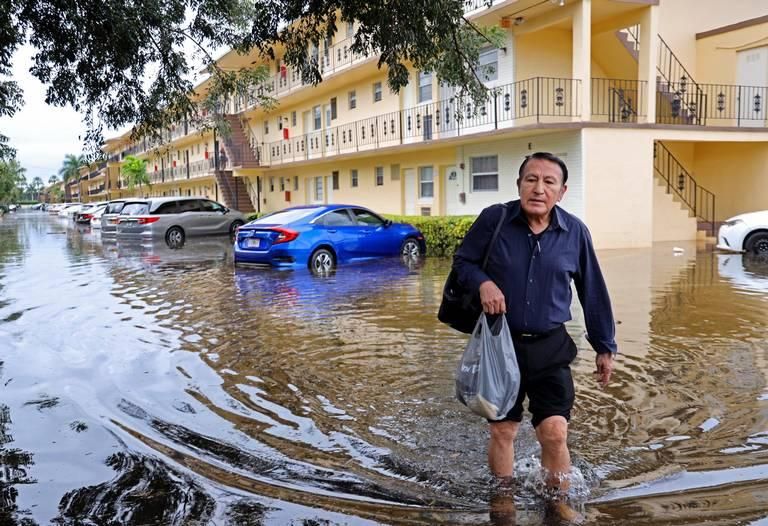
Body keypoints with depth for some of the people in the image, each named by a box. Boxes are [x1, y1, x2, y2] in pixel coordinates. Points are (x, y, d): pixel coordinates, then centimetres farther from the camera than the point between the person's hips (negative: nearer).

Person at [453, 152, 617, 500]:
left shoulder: (575, 232, -3)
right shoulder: (493, 219, -9)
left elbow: (593, 293, 6)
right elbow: (462, 262, 3)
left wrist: (605, 348, 11)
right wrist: (483, 282, -19)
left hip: (550, 348, 1)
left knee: (555, 432, -6)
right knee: (502, 431, 10)